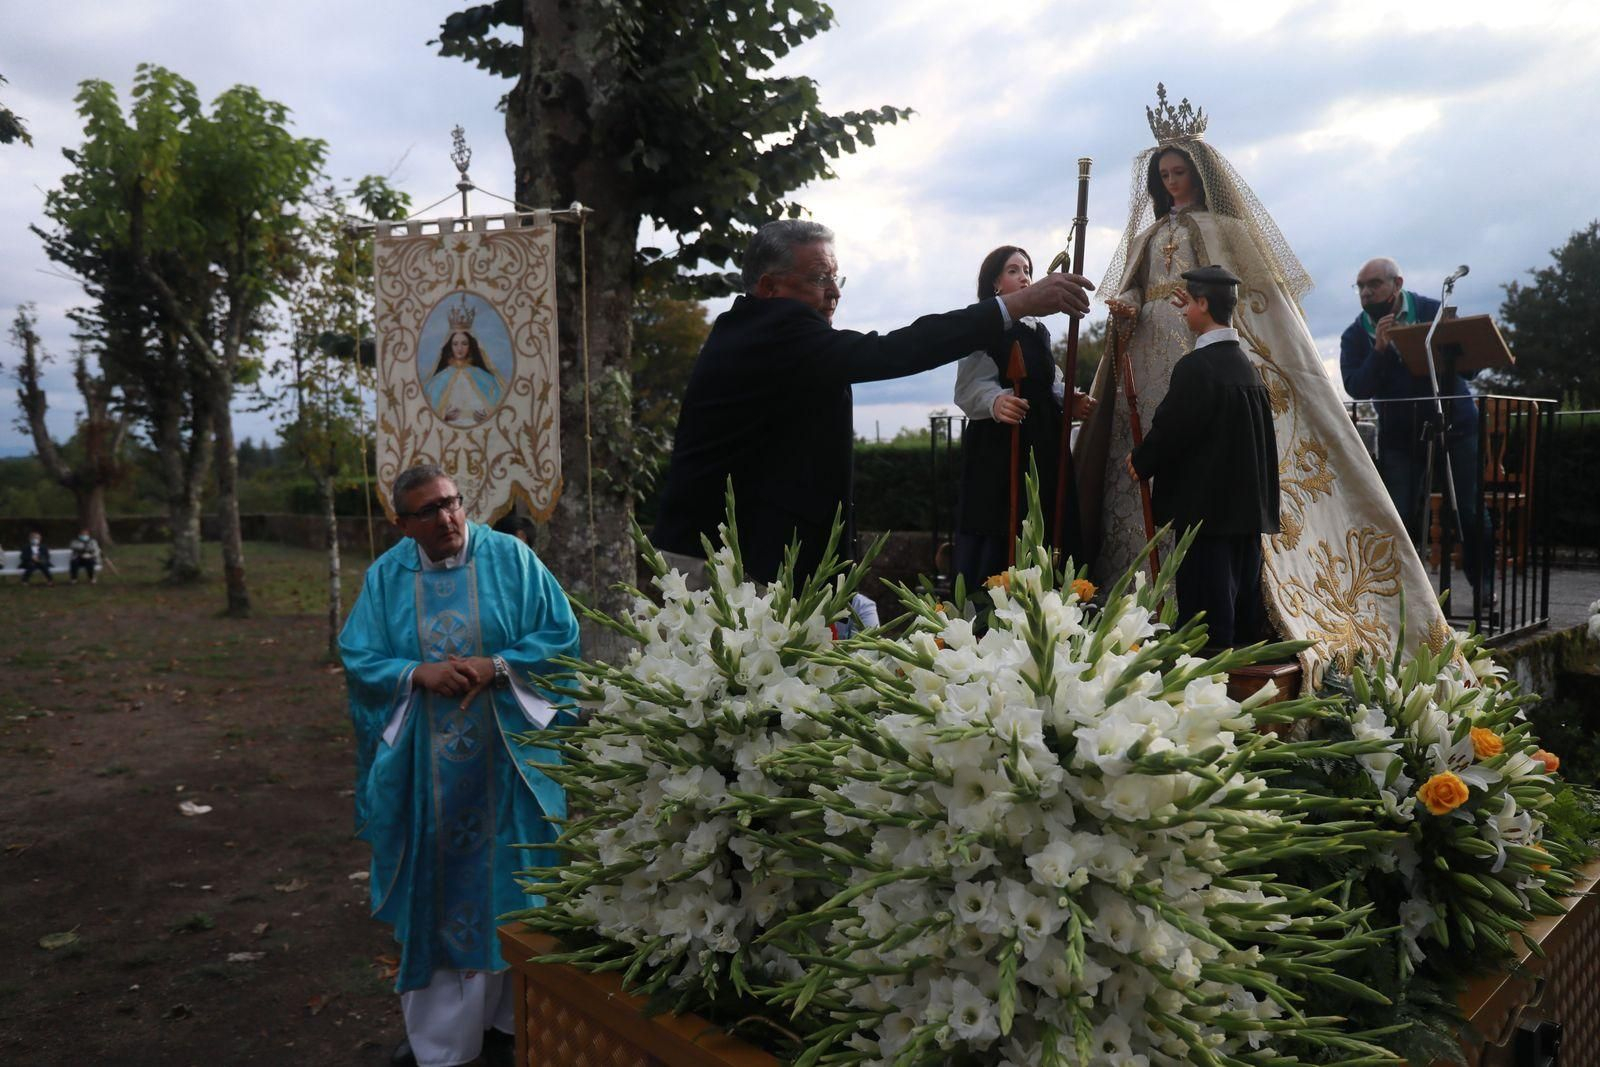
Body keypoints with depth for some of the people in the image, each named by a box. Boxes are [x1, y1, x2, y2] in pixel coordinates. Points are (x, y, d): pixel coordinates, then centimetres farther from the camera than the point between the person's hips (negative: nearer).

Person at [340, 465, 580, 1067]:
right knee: (432, 889, 11)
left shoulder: (510, 559, -6)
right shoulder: (385, 577, 1)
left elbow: (560, 635, -6)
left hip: (504, 759, -1)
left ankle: (501, 1019, 26)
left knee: (500, 884, 9)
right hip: (422, 764, 2)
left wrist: (496, 666, -19)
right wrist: (417, 673, -17)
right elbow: (359, 660, 1)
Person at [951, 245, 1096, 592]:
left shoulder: (1039, 331, 20)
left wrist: (1071, 400, 2)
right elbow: (973, 386, -15)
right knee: (993, 537, -9)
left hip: (1042, 446, 7)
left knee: (1045, 537, 5)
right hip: (997, 446, -7)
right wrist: (996, 402, -36)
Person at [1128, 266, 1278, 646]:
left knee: (1208, 606, -3)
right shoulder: (1245, 364, 9)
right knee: (1244, 602, 14)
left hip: (1208, 506, -8)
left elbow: (1169, 429, -14)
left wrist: (1140, 461, 5)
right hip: (1249, 506, 8)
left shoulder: (1195, 368, -16)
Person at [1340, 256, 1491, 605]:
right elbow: (1356, 388, -12)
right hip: (1399, 435, 1)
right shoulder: (1355, 335, 1)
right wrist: (1379, 350, -23)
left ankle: (1483, 585, 18)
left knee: (1470, 511, 1)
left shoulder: (1434, 312, -2)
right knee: (1401, 517, -3)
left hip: (1455, 424, -1)